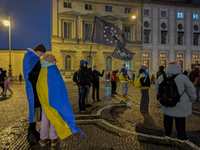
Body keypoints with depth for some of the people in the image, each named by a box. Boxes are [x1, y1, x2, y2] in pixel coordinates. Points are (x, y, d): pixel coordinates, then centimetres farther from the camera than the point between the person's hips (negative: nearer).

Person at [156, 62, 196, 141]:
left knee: (168, 119, 18)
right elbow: (191, 89, -8)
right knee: (180, 121, 13)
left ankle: (167, 134, 34)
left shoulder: (161, 77, -5)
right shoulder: (183, 77, -17)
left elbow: (158, 90, 8)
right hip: (180, 106, -3)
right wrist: (192, 99, 9)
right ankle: (181, 137, 29)